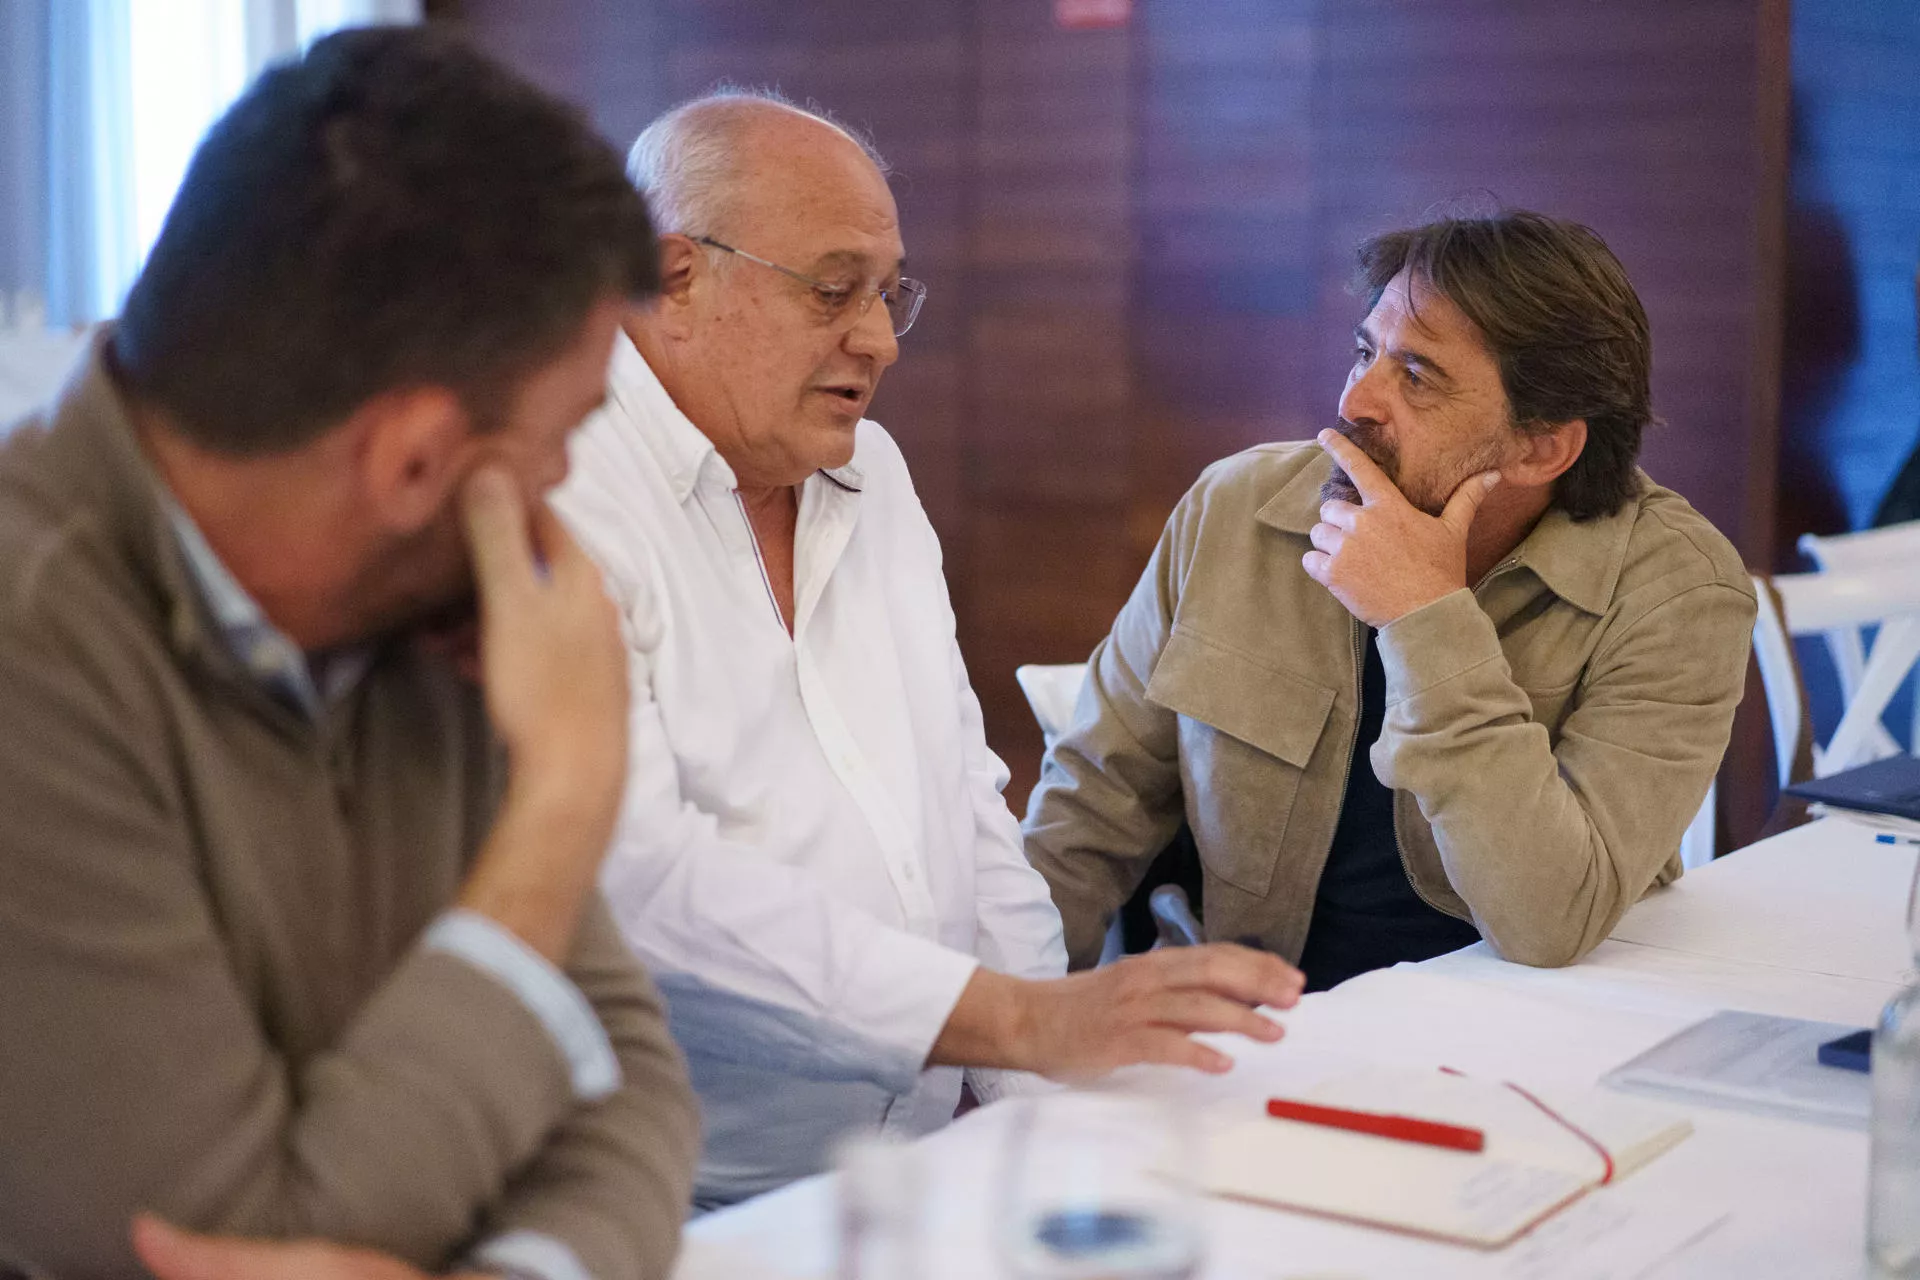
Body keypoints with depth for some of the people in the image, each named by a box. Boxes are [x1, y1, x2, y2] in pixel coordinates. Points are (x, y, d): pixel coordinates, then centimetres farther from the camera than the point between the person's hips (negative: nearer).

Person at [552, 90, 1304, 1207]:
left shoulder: (870, 469, 17)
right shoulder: (552, 499, -12)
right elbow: (643, 877, -24)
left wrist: (1049, 1092, 6)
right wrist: (1023, 1020, -29)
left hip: (936, 1158, 7)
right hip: (701, 1200, -7)